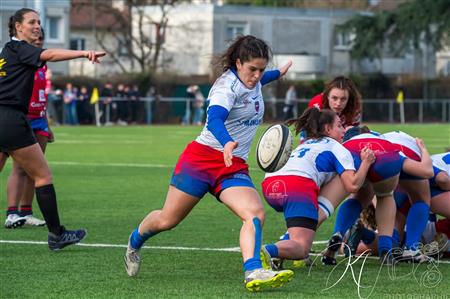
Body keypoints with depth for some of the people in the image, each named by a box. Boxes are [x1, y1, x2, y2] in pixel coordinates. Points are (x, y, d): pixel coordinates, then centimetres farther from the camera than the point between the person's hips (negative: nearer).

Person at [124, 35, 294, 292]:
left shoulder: (253, 81, 9)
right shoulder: (227, 86, -18)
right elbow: (215, 119, -37)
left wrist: (278, 74, 52)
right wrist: (227, 143, -57)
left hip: (234, 167, 6)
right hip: (203, 157, -6)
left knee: (256, 213, -22)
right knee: (167, 220, 6)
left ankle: (253, 273, -36)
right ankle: (135, 243, 38)